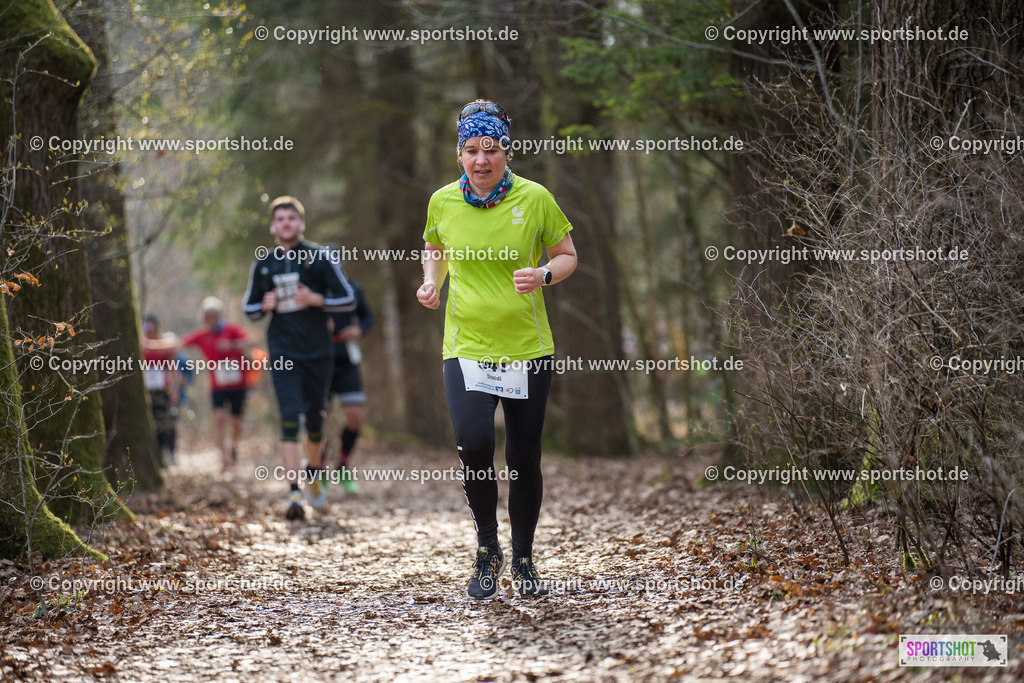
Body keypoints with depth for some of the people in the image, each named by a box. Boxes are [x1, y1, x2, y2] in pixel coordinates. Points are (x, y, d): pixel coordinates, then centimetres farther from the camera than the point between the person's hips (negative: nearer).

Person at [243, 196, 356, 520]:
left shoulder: (319, 257, 0)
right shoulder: (262, 264, 6)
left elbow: (348, 299, 0)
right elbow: (249, 307, 16)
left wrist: (316, 300, -15)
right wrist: (264, 306, -6)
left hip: (317, 350, 0)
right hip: (282, 352, 0)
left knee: (315, 419, 8)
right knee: (289, 419, -13)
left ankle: (313, 472, 37)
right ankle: (294, 493, -17)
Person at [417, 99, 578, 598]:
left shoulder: (534, 198, -5)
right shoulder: (443, 201, 1)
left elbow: (567, 256, 6)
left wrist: (542, 275, -15)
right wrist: (431, 280, 0)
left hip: (527, 347, 0)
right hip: (465, 346, 0)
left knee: (524, 458, 6)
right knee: (473, 444, -19)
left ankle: (523, 561, 27)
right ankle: (487, 549, 6)